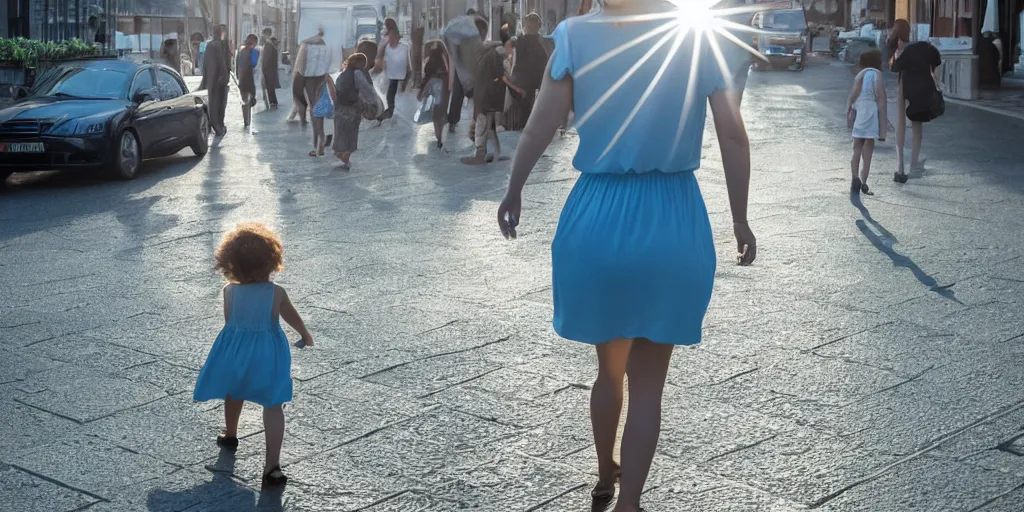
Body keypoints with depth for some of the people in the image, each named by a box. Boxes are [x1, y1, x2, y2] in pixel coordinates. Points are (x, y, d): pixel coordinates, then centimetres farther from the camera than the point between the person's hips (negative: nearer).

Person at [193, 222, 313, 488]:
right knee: (273, 406, 0)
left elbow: (229, 321, 4)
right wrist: (306, 335, 26)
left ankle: (230, 435, 56)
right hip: (267, 355, -3)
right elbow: (294, 319, 5)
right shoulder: (277, 293, -13)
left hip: (235, 350, 3)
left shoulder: (230, 292, -11)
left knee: (234, 394, 29)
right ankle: (272, 465, -11)